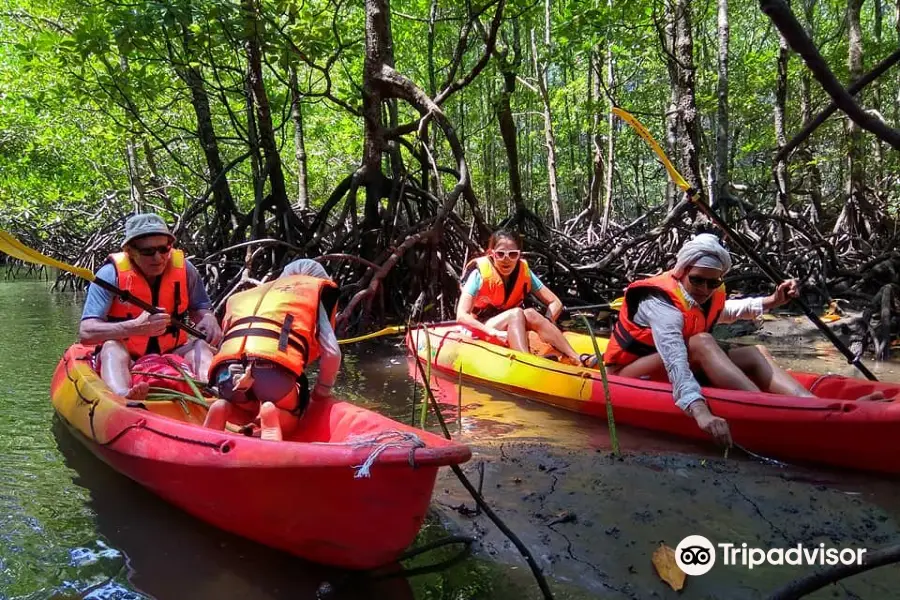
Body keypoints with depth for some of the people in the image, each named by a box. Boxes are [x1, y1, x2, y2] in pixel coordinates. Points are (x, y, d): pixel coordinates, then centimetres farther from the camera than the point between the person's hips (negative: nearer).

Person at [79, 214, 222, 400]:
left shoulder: (184, 269, -4)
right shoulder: (111, 274, -13)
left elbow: (199, 307, 10)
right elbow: (86, 332, -20)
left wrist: (208, 318, -17)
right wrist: (136, 327, -38)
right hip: (124, 358, -2)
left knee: (200, 346, -24)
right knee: (112, 347, -32)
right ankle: (122, 396, -64)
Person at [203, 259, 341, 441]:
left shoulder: (246, 296, 37)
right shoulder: (315, 295, 25)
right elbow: (331, 353, 15)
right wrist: (322, 391, 29)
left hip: (228, 370, 4)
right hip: (274, 368, -4)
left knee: (245, 414, 31)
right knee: (287, 421, 22)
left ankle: (223, 410, 1)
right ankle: (272, 415, -9)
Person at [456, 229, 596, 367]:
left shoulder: (524, 272, -7)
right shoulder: (479, 273, -19)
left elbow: (555, 303, -4)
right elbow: (461, 316, -27)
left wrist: (545, 325, -24)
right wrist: (495, 332, -38)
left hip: (513, 329, 4)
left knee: (530, 314, -27)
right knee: (516, 313, -30)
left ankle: (577, 359, -34)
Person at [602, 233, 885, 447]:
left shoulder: (706, 297, 1)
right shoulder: (662, 305, -27)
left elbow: (725, 310, 27)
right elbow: (675, 362, -43)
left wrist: (771, 302, 15)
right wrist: (700, 411, -57)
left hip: (665, 371, 9)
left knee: (754, 353, -6)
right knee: (701, 342, -34)